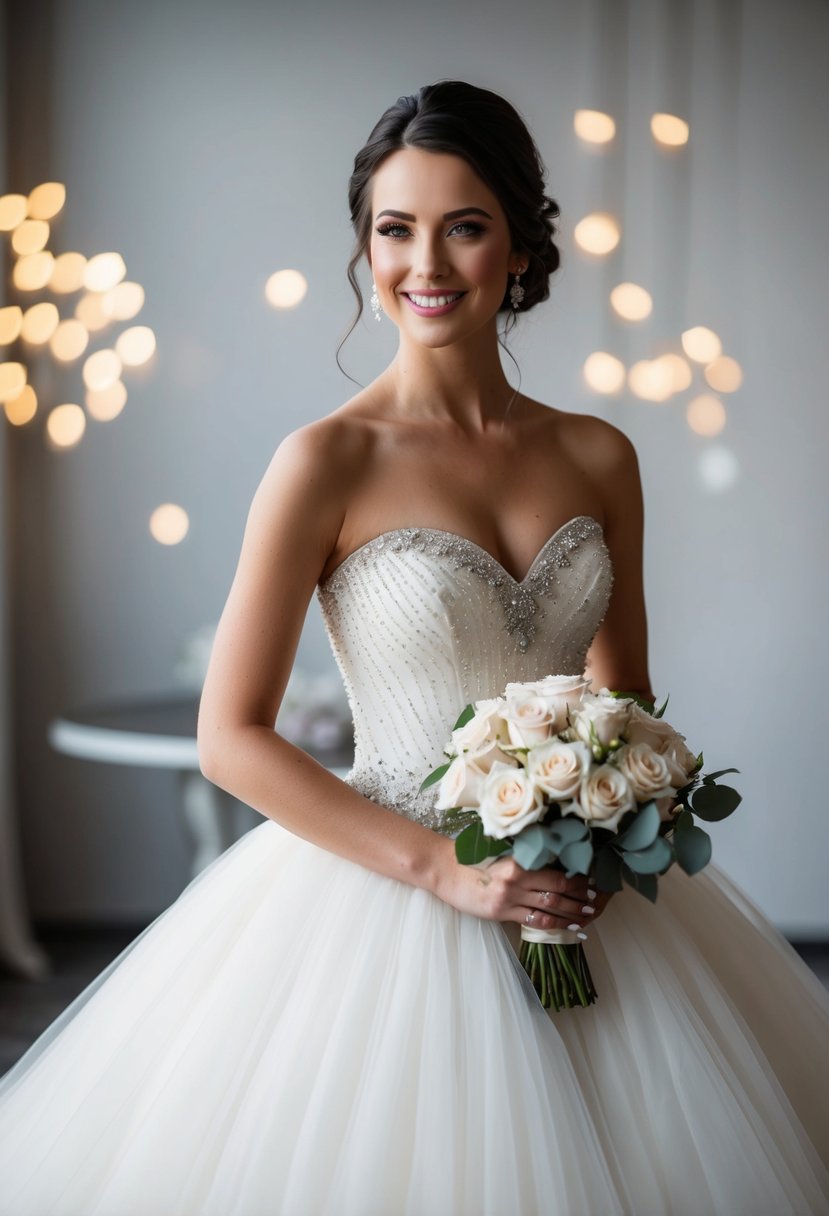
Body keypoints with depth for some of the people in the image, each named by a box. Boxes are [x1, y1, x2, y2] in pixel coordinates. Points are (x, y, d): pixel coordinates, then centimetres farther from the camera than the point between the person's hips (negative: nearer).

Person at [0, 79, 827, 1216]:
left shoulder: (599, 457, 3)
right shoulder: (330, 460, -10)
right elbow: (231, 738, -10)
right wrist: (447, 870, -16)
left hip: (580, 901, 4)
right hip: (385, 896, -4)